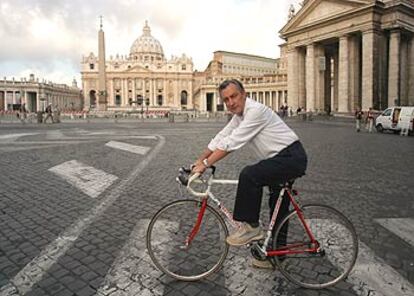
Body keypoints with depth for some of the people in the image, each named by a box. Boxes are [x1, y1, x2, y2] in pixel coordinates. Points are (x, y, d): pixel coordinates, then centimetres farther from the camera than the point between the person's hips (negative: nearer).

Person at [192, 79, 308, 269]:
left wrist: (205, 164, -22)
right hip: (281, 160, 10)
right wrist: (199, 161, 5)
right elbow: (220, 138, 9)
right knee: (278, 209, 15)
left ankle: (251, 227, -11)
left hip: (292, 157, -10)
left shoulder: (256, 111, -21)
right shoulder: (239, 115, 8)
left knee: (249, 175, -26)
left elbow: (231, 143, -25)